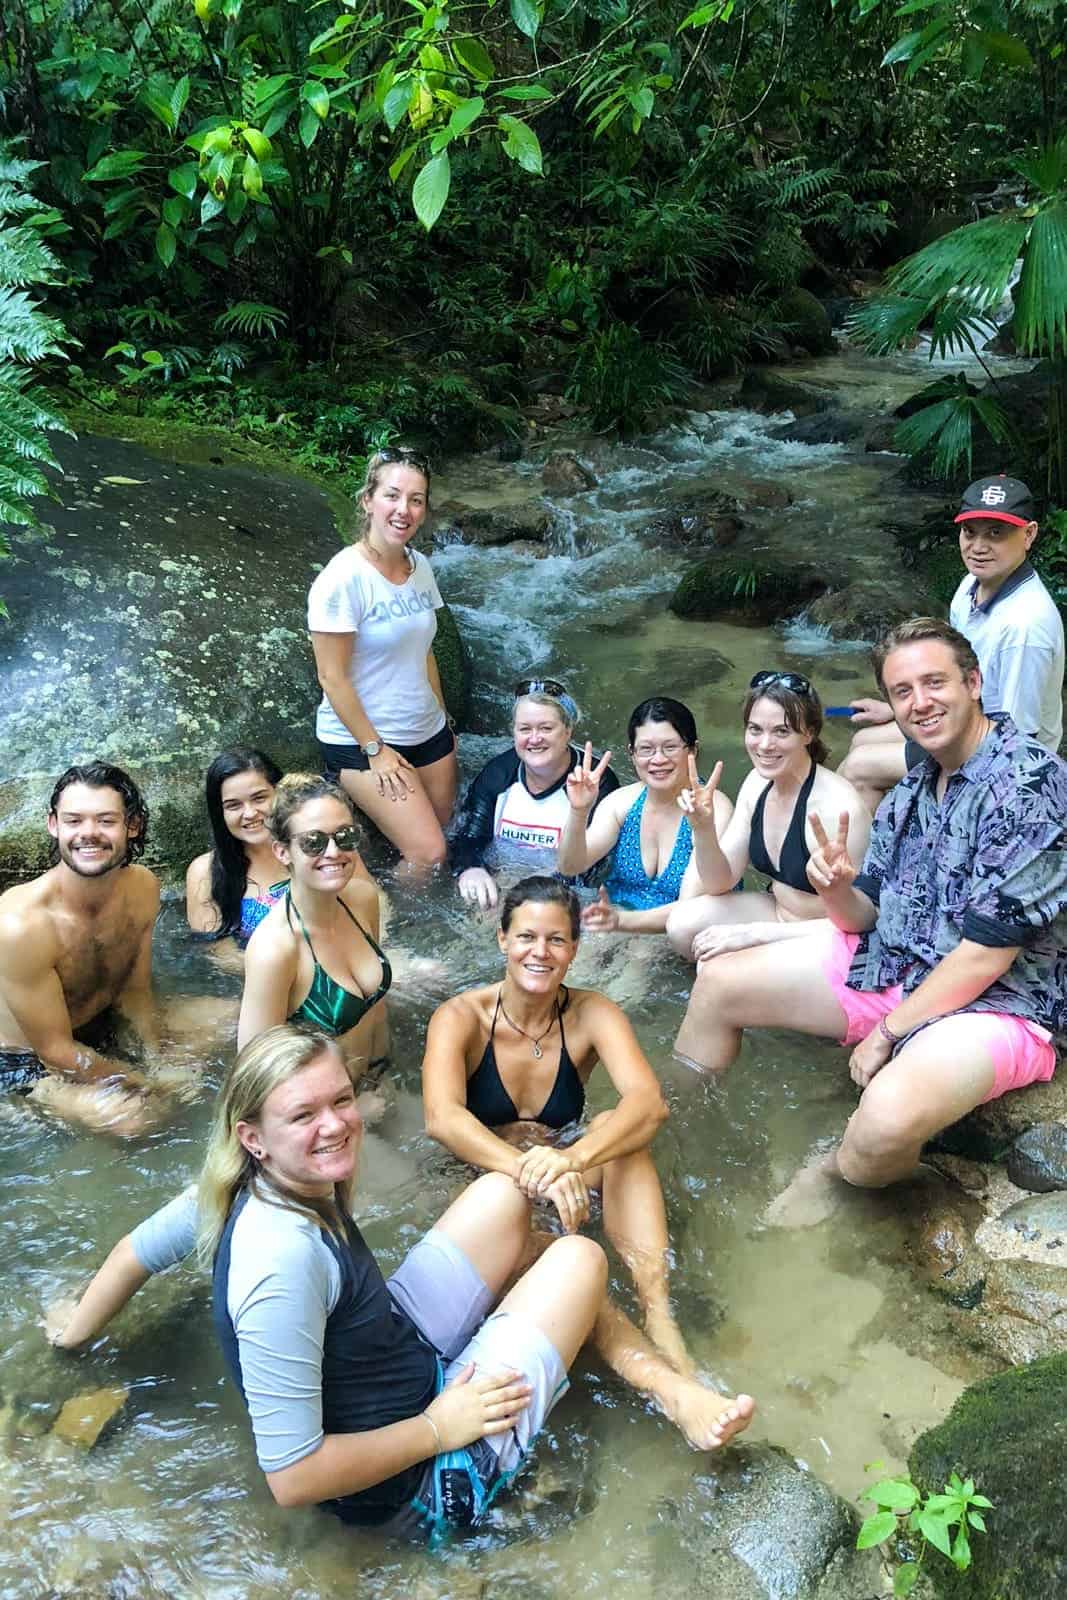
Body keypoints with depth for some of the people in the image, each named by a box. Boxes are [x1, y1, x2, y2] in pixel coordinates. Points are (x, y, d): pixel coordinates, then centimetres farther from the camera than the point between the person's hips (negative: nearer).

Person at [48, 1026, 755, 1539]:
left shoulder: (241, 1186, -12)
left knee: (502, 1195, 5)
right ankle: (677, 1398, 20)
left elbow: (134, 1251, 5)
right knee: (579, 1258, -8)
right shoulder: (282, 1261, -36)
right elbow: (291, 1479, -33)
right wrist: (439, 1429, -22)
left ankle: (669, 1382, 19)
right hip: (415, 1491, -8)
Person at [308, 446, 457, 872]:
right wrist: (374, 749, -15)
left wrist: (443, 721, 15)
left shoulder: (420, 566, 3)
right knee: (428, 855, -10)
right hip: (363, 741, -7)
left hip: (428, 733, 7)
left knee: (441, 833, 9)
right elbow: (332, 677, -17)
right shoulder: (343, 578, -19)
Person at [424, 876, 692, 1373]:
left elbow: (650, 1103, -30)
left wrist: (572, 1158, -50)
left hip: (564, 1178, 1)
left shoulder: (592, 1014, -12)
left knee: (615, 1126, -31)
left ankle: (659, 1317, -37)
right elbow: (442, 1118, -36)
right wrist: (530, 1171, -53)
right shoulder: (461, 1017, -17)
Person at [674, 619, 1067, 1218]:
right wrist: (835, 889, -16)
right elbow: (867, 917, 7)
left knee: (889, 1113, -37)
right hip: (892, 964, 8)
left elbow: (987, 954, -22)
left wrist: (888, 1033, -15)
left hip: (996, 1000, -8)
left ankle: (827, 1181, -2)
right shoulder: (916, 785, 6)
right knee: (717, 983, 4)